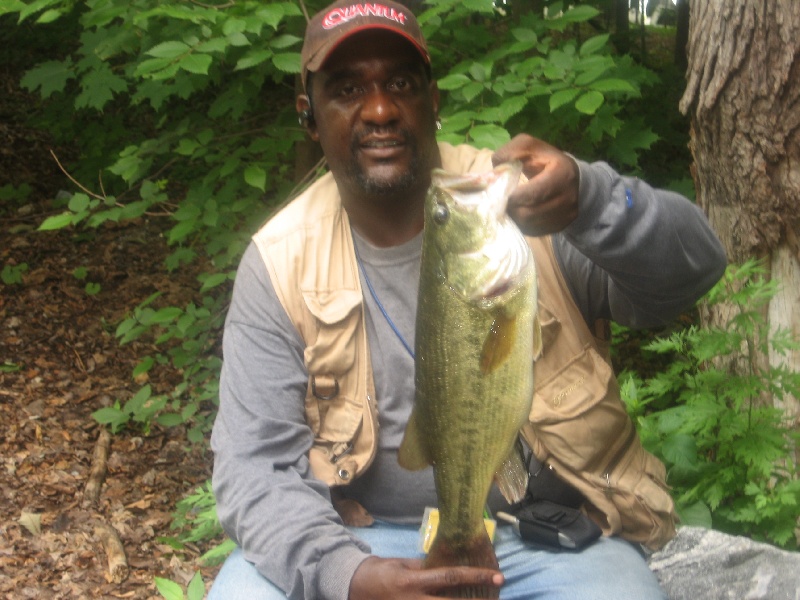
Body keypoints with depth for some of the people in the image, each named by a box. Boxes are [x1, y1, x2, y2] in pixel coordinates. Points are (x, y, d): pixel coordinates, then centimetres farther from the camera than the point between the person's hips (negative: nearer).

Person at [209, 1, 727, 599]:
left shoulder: (515, 197, -8)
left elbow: (692, 265, -18)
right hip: (369, 536, 1)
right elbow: (256, 465, -7)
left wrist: (589, 199, -40)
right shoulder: (280, 263, -4)